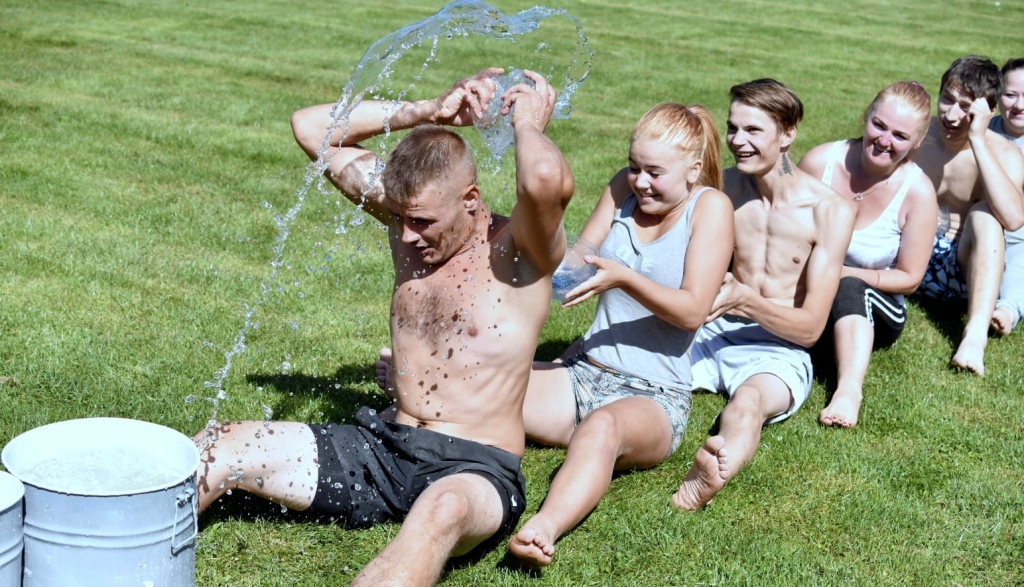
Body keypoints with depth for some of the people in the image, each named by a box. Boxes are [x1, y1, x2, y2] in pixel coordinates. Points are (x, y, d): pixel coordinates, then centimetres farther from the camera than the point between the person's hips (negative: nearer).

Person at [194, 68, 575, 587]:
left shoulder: (518, 250, -10)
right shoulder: (410, 215, 7)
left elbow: (548, 180, -35)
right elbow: (311, 127, 8)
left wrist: (527, 123, -12)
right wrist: (428, 112, 0)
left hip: (474, 470, -7)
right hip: (383, 447, 7)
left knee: (443, 509, -44)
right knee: (219, 448, -10)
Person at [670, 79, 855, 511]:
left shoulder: (830, 211, -8)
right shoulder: (726, 187, 5)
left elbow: (811, 327, -9)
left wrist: (744, 298, -26)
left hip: (778, 351, -6)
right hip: (714, 334, 6)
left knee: (749, 398, -41)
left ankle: (714, 469, -71)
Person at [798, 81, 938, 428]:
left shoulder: (917, 191, -12)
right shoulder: (820, 162, -9)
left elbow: (909, 279, -5)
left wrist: (844, 274, -17)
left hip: (873, 315, -2)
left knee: (846, 288, -35)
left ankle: (850, 387, -56)